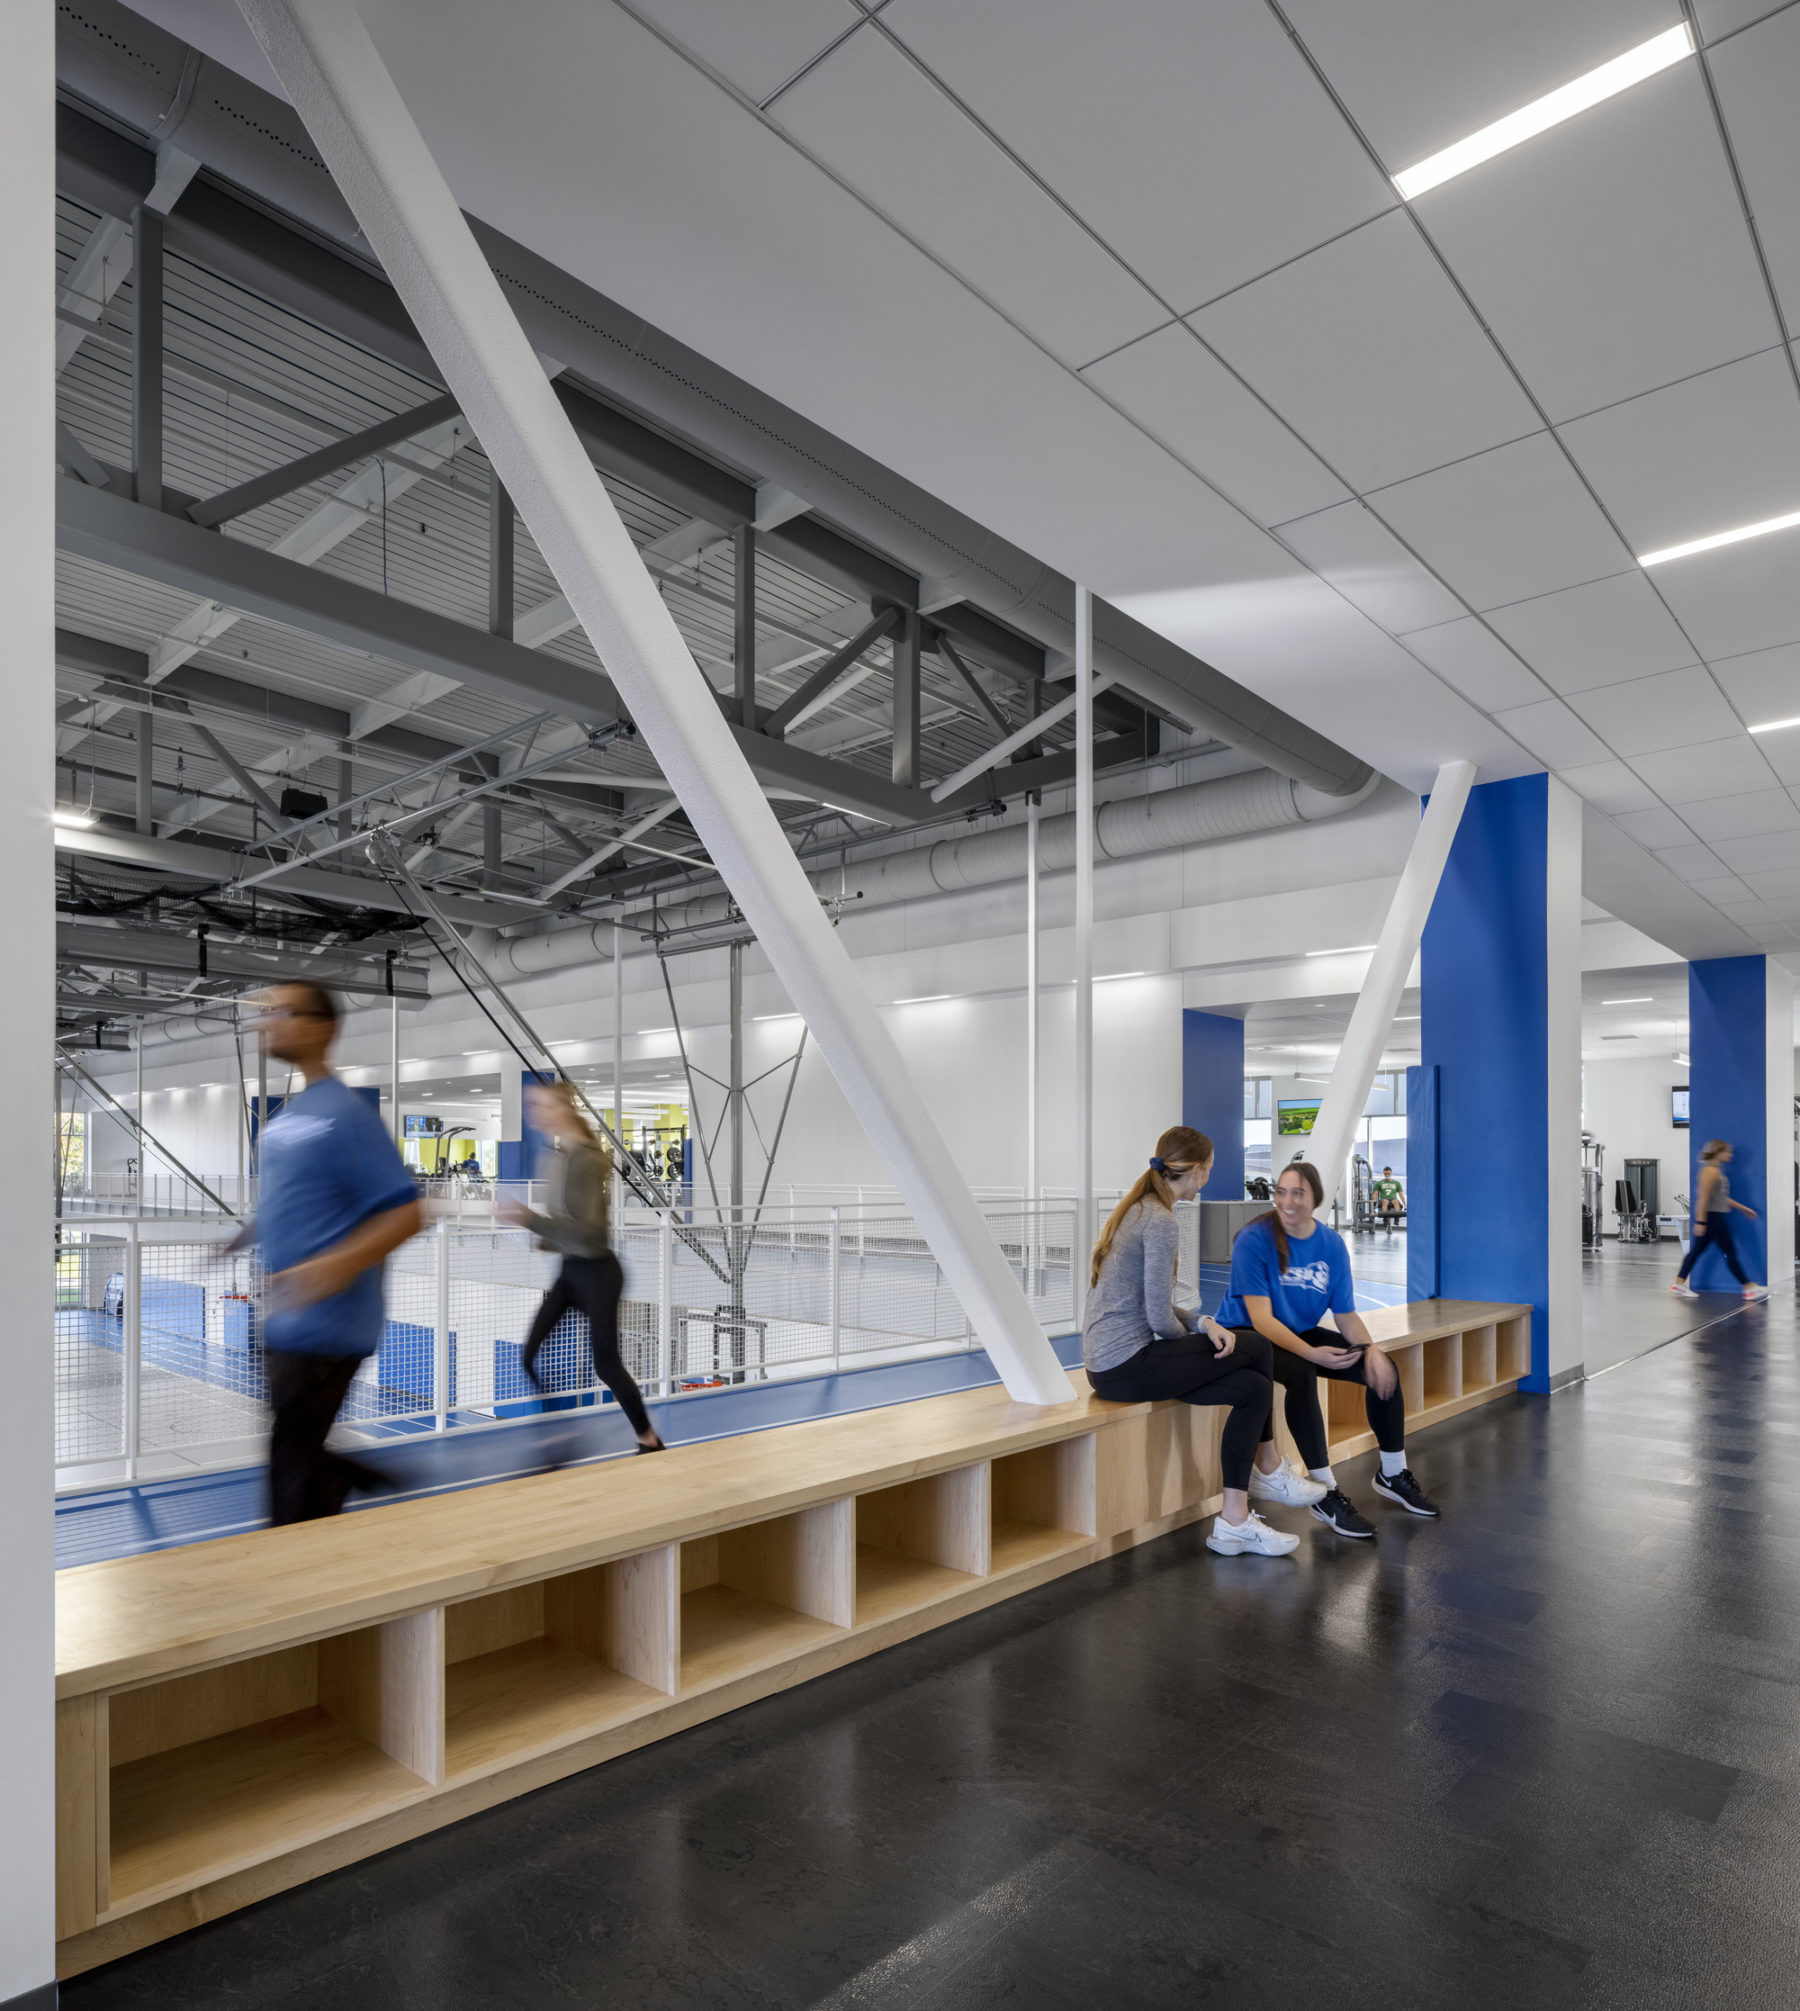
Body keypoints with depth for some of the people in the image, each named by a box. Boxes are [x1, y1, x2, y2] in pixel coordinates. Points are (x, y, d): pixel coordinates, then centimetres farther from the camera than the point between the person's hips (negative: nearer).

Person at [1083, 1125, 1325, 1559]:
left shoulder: (1138, 1210, 14)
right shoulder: (1160, 1220, -16)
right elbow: (1159, 1319, -18)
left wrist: (1204, 1324, 1)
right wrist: (1196, 1338, 4)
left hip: (1108, 1363, 9)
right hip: (1125, 1366, -9)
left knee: (1253, 1387, 5)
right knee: (1255, 1348, -1)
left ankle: (1234, 1521, 7)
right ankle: (1272, 1472, 14)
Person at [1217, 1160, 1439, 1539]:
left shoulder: (1331, 1244, -3)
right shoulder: (1254, 1239, -21)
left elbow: (1345, 1314, 1)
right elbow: (1261, 1318, -24)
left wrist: (1371, 1350, -19)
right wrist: (1312, 1353, -36)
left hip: (1299, 1333, 6)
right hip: (1244, 1334, -6)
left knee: (1382, 1369, -6)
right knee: (1300, 1372, -35)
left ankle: (1393, 1473, 17)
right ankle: (1325, 1492, -21)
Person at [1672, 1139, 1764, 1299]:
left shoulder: (1717, 1170, 17)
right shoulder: (1710, 1171, -15)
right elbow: (1703, 1197, -20)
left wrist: (1742, 1208, 26)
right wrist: (1700, 1222, -24)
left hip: (1718, 1217, 10)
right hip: (1712, 1216, -10)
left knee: (1696, 1250, 8)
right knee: (1730, 1253, -3)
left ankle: (1679, 1283, 8)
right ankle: (1749, 1288, 4)